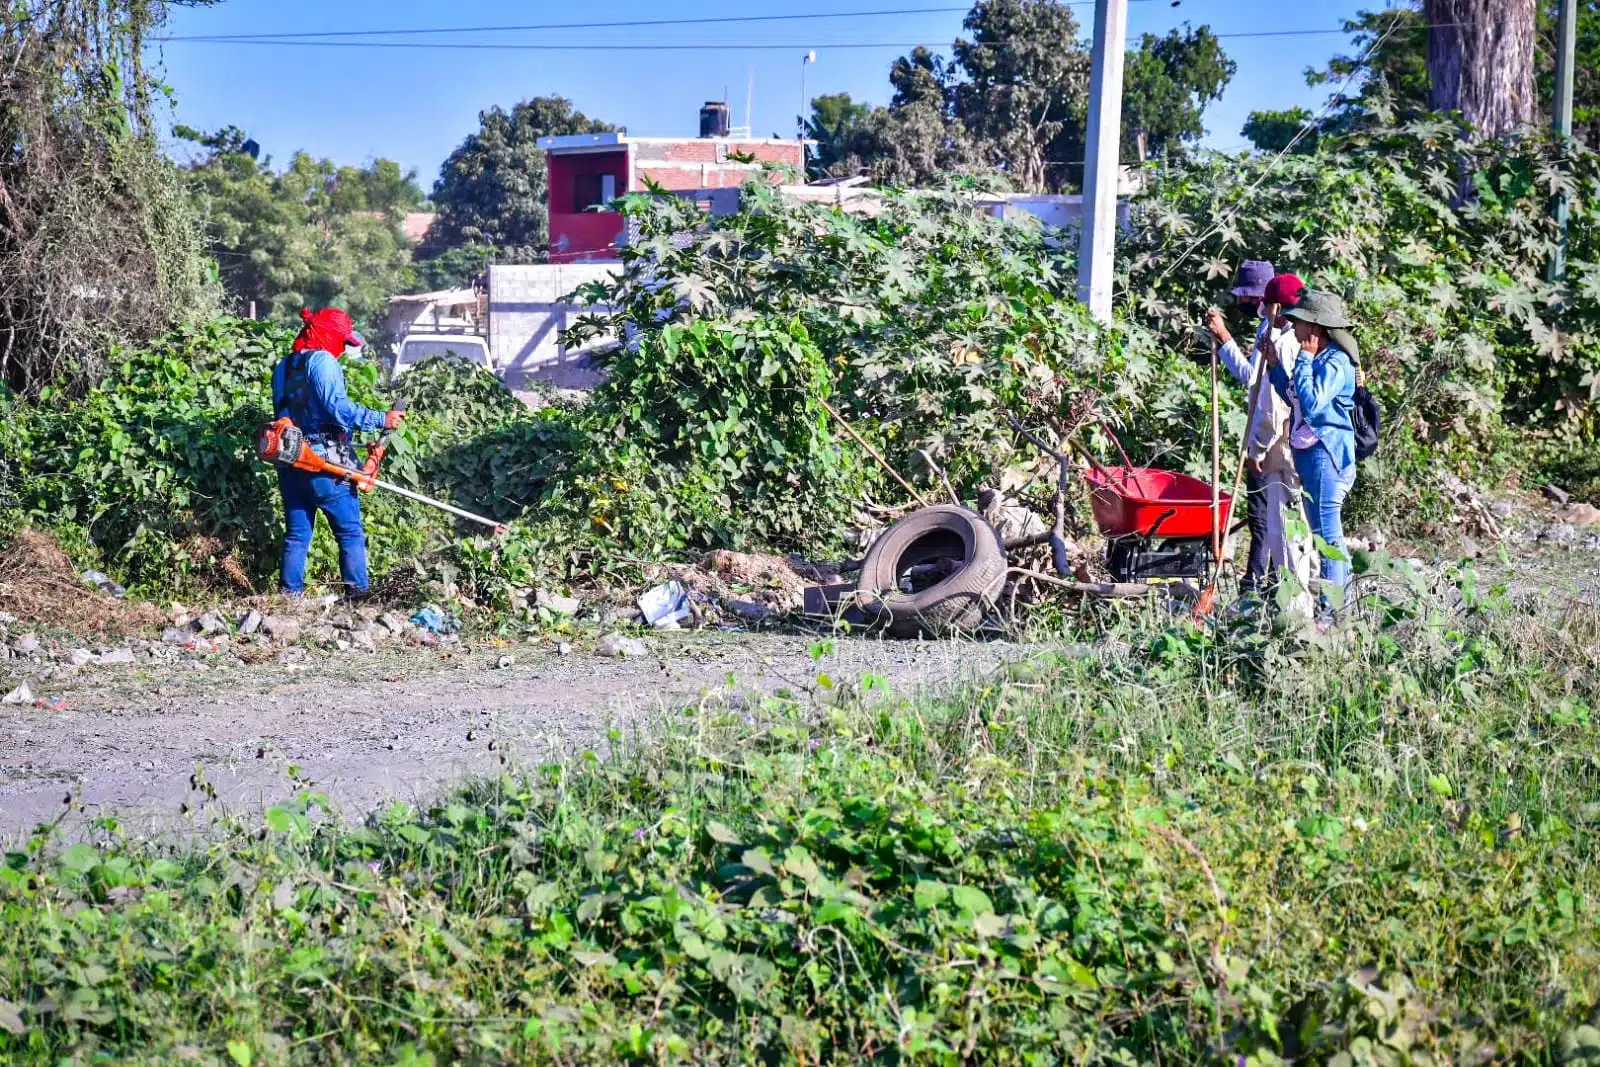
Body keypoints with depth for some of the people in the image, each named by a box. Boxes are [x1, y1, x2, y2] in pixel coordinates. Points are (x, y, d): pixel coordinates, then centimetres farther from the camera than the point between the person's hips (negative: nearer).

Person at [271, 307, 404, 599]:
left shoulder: (283, 367, 17)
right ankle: (358, 592, -4)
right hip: (324, 464, -8)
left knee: (296, 534, 12)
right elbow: (337, 406, -21)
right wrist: (380, 419, -19)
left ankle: (289, 593, 9)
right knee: (350, 532, -1)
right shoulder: (322, 361, -10)